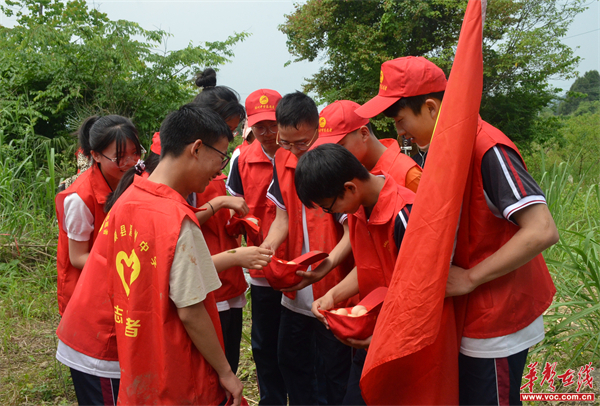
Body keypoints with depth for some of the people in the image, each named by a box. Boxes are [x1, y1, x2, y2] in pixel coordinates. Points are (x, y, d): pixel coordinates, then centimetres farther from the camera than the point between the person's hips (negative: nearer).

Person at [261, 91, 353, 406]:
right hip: (295, 286, 7)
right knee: (290, 362, 20)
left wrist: (328, 263, -31)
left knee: (332, 369, 8)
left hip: (331, 286, -6)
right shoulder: (283, 160, 3)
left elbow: (352, 231, -16)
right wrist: (268, 245, -9)